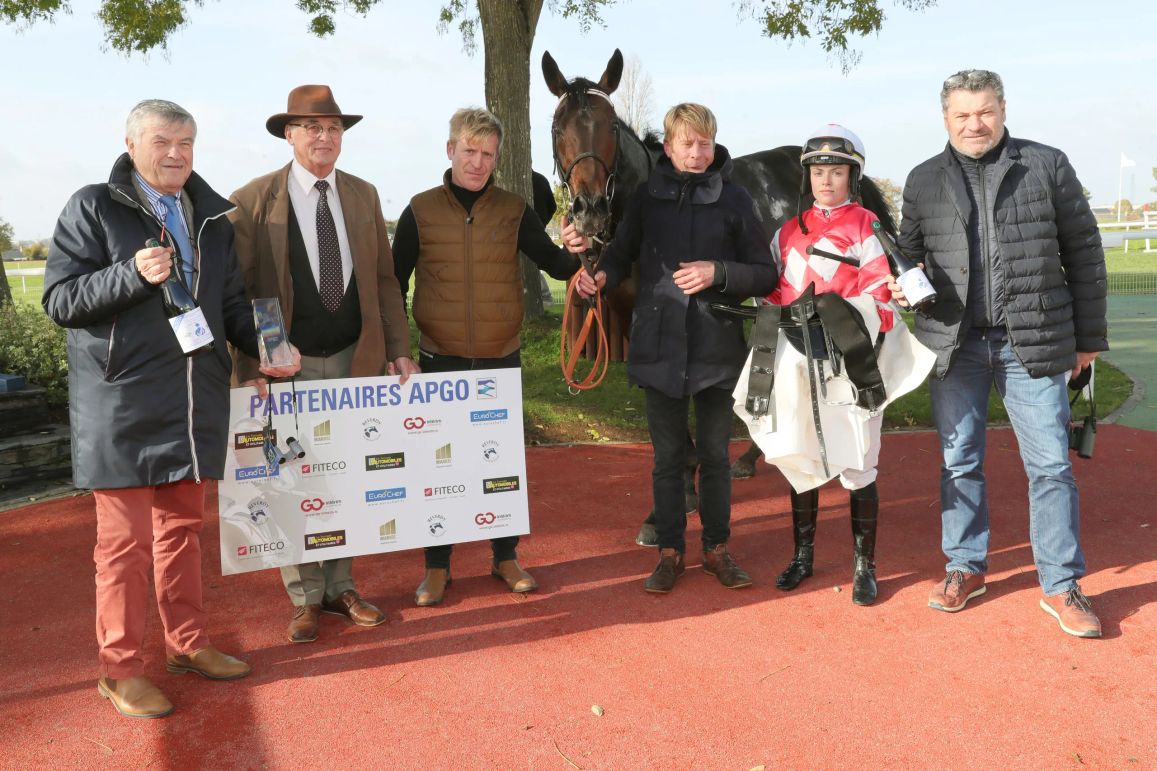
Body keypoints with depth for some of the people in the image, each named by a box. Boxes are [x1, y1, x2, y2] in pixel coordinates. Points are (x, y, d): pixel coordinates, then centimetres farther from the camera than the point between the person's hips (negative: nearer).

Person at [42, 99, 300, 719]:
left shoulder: (212, 215, 13)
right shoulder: (93, 208, -2)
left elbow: (231, 301, 17)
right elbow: (60, 301, -7)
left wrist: (265, 347, 0)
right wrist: (132, 274, -22)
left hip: (196, 400, 5)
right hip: (121, 405, -5)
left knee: (182, 527, 16)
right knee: (125, 537, 2)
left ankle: (188, 644, 30)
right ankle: (120, 668, 17)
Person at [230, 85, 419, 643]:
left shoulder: (363, 196, 8)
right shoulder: (252, 201, -5)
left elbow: (383, 279, 10)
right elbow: (237, 288, -6)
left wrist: (399, 348, 3)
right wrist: (254, 361, -12)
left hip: (355, 360, 4)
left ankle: (340, 587, 25)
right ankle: (305, 598, 20)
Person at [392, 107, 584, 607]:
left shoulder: (514, 211, -1)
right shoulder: (421, 211, -4)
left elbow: (555, 265, -3)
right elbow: (395, 282, 2)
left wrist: (576, 251, -25)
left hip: (501, 359, 1)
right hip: (440, 361, -1)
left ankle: (506, 557, 27)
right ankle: (437, 566, 21)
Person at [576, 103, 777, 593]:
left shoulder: (734, 199, -1)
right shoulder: (647, 197, 3)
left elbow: (766, 275, -1)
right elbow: (621, 255, 7)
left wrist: (718, 272, -18)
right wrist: (601, 276, -15)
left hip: (716, 346, -1)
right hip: (659, 345, 1)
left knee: (715, 454, 11)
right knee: (668, 456, 11)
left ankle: (717, 548, 28)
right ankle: (670, 552, 25)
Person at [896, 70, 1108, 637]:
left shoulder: (1047, 166, 3)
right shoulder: (924, 181, 8)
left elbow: (1084, 252, 5)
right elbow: (908, 256, 16)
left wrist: (1089, 335, 4)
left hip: (1034, 341, -1)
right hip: (956, 343, 2)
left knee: (1050, 463, 1)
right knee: (959, 462, 10)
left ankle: (1060, 586, 13)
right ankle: (966, 568, 26)